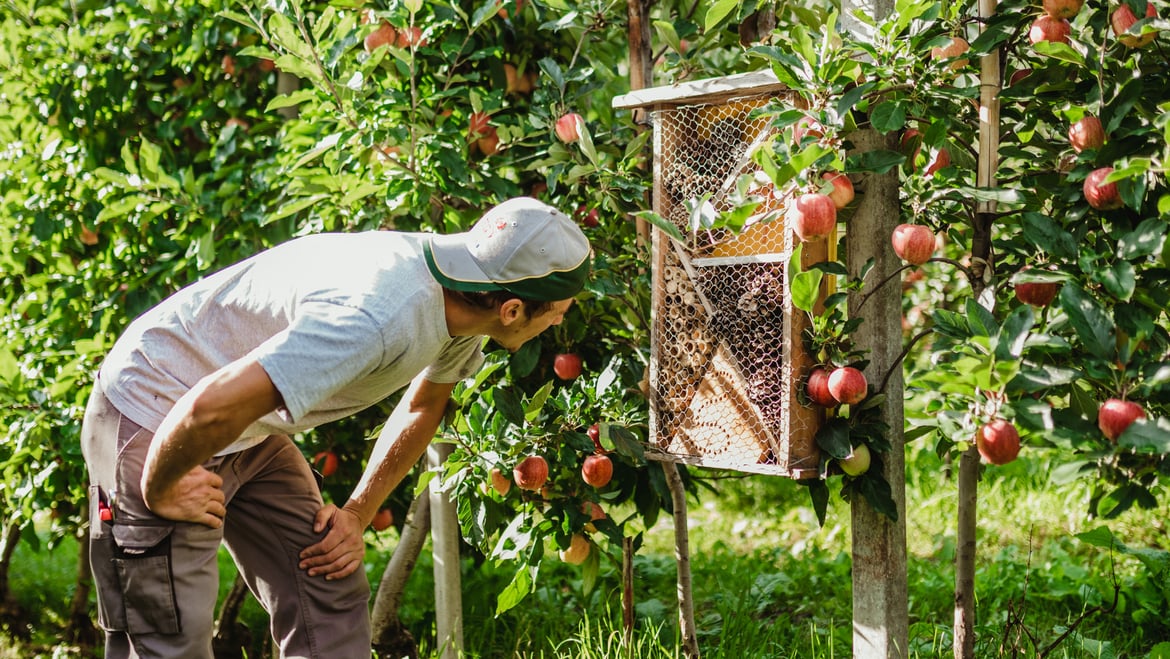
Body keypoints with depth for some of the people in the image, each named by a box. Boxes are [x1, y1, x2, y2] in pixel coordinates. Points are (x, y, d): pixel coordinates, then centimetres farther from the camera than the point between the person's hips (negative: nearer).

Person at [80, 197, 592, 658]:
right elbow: (211, 409, -41)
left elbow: (423, 407, 14)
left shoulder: (459, 296, -7)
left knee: (335, 602, 6)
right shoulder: (376, 316, -37)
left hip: (252, 437, 9)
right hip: (157, 427, -9)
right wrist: (157, 494, -23)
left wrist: (358, 515, 9)